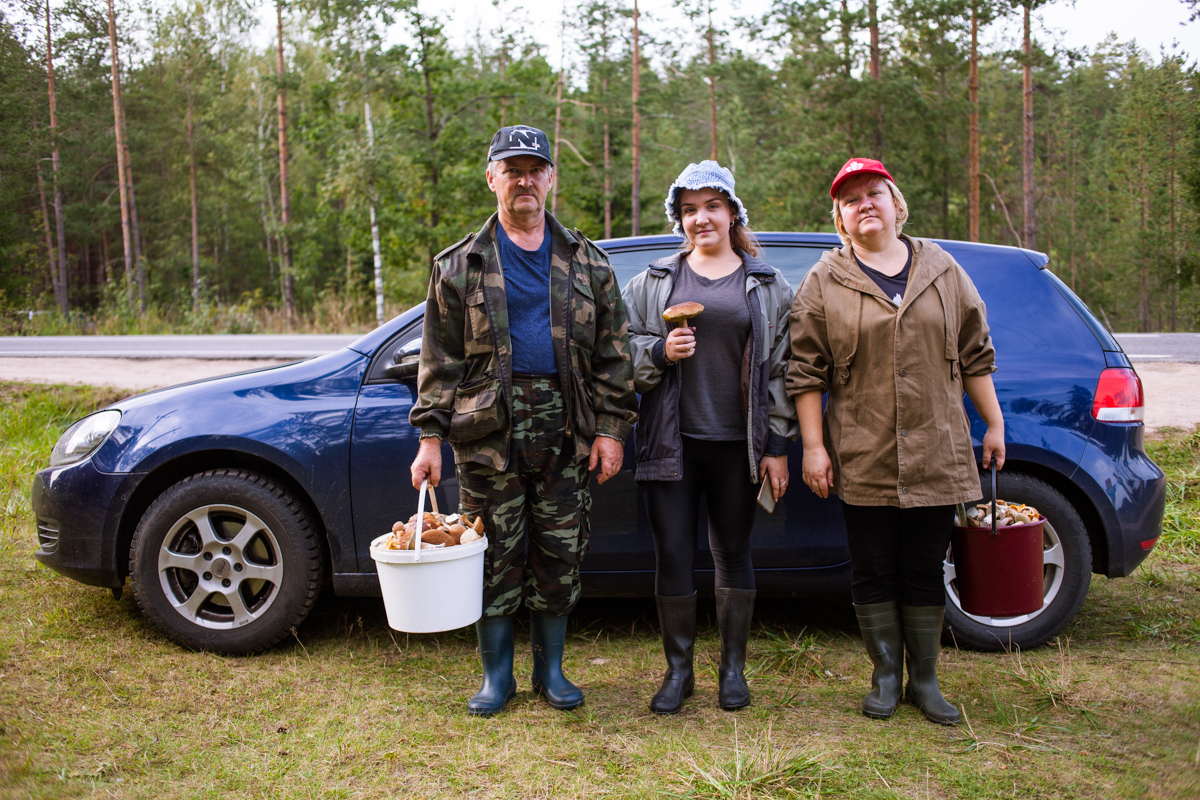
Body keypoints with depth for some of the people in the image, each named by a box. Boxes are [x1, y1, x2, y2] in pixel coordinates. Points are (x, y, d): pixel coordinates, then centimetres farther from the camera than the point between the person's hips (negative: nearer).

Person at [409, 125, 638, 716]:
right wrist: (431, 434, -3)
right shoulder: (461, 266, 7)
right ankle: (496, 676, 20)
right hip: (488, 429, -1)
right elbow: (440, 360, 5)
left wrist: (611, 428, 0)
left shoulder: (587, 263, 10)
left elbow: (613, 354, 8)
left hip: (565, 429, 1)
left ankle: (550, 670, 24)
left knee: (560, 556, 7)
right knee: (496, 557, 5)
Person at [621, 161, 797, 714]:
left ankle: (733, 667, 25)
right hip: (672, 442, 0)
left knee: (733, 553, 9)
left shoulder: (768, 286, 8)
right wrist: (660, 352, -13)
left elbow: (782, 368, 5)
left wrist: (778, 446, 1)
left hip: (737, 444, 0)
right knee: (673, 554, 1)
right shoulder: (654, 282, 10)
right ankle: (678, 669, 18)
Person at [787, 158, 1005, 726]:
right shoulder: (824, 283, 1)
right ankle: (885, 676, 23)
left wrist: (994, 424, 13)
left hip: (936, 456, 2)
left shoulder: (942, 271, 9)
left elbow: (975, 355, 14)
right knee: (873, 573, 7)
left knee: (925, 571, 9)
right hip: (863, 461, -2)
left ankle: (924, 679, 24)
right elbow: (806, 372, -1)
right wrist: (813, 447, -6)